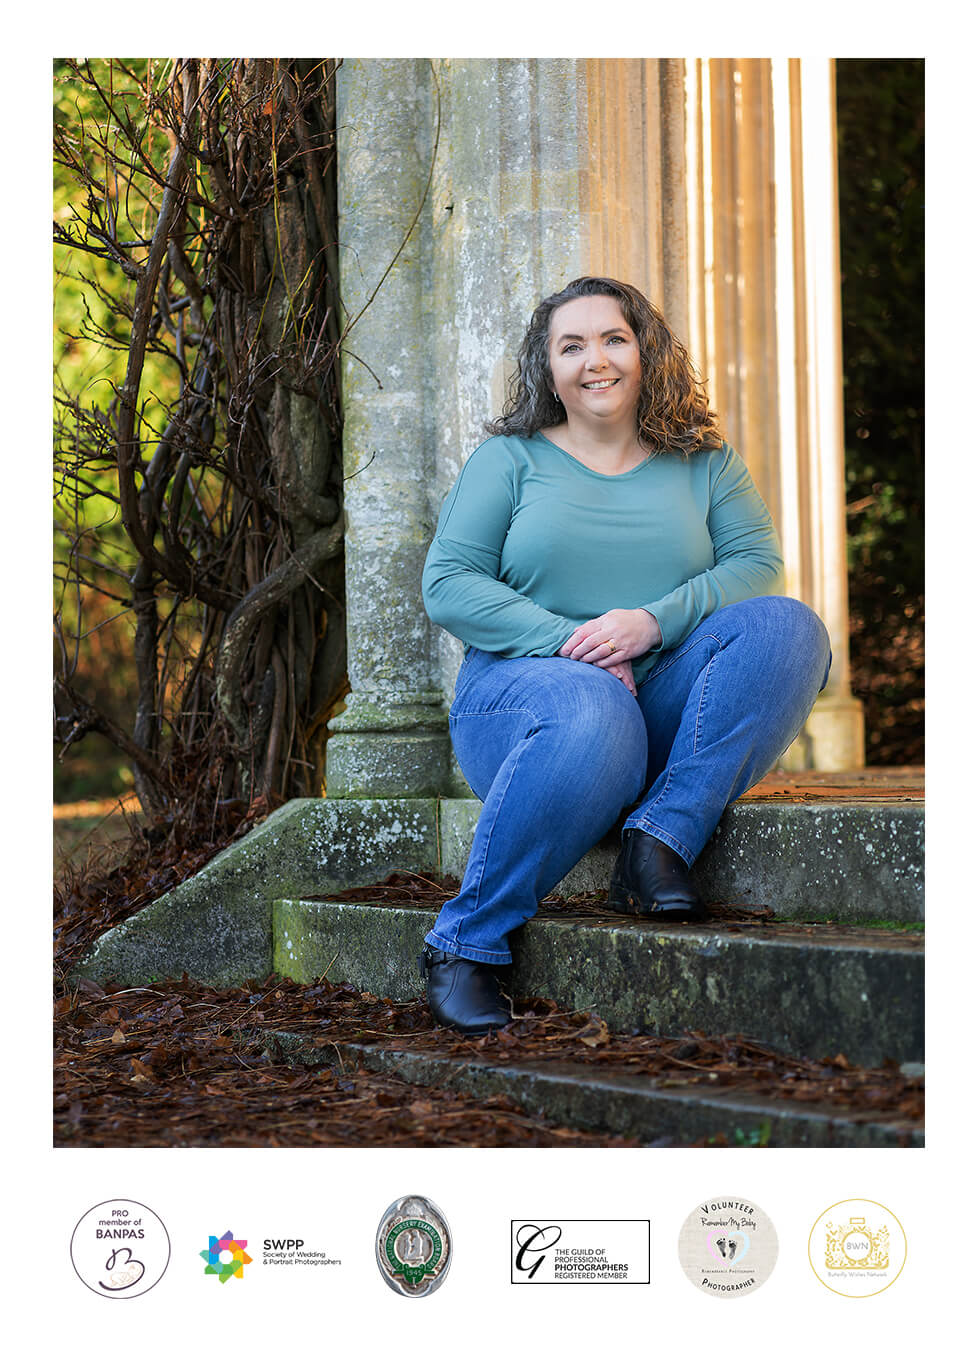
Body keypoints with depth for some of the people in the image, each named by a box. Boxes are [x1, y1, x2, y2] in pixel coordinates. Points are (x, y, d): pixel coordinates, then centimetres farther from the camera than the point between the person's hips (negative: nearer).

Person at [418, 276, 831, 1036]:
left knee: (785, 627, -24)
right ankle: (465, 943, -29)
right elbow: (447, 586, 1)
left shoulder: (703, 463, 17)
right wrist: (565, 639, -15)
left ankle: (664, 836, -29)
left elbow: (757, 565, 2)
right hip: (521, 683, -3)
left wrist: (653, 621, -17)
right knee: (590, 713, -40)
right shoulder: (509, 459, 11)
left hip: (666, 703, 3)